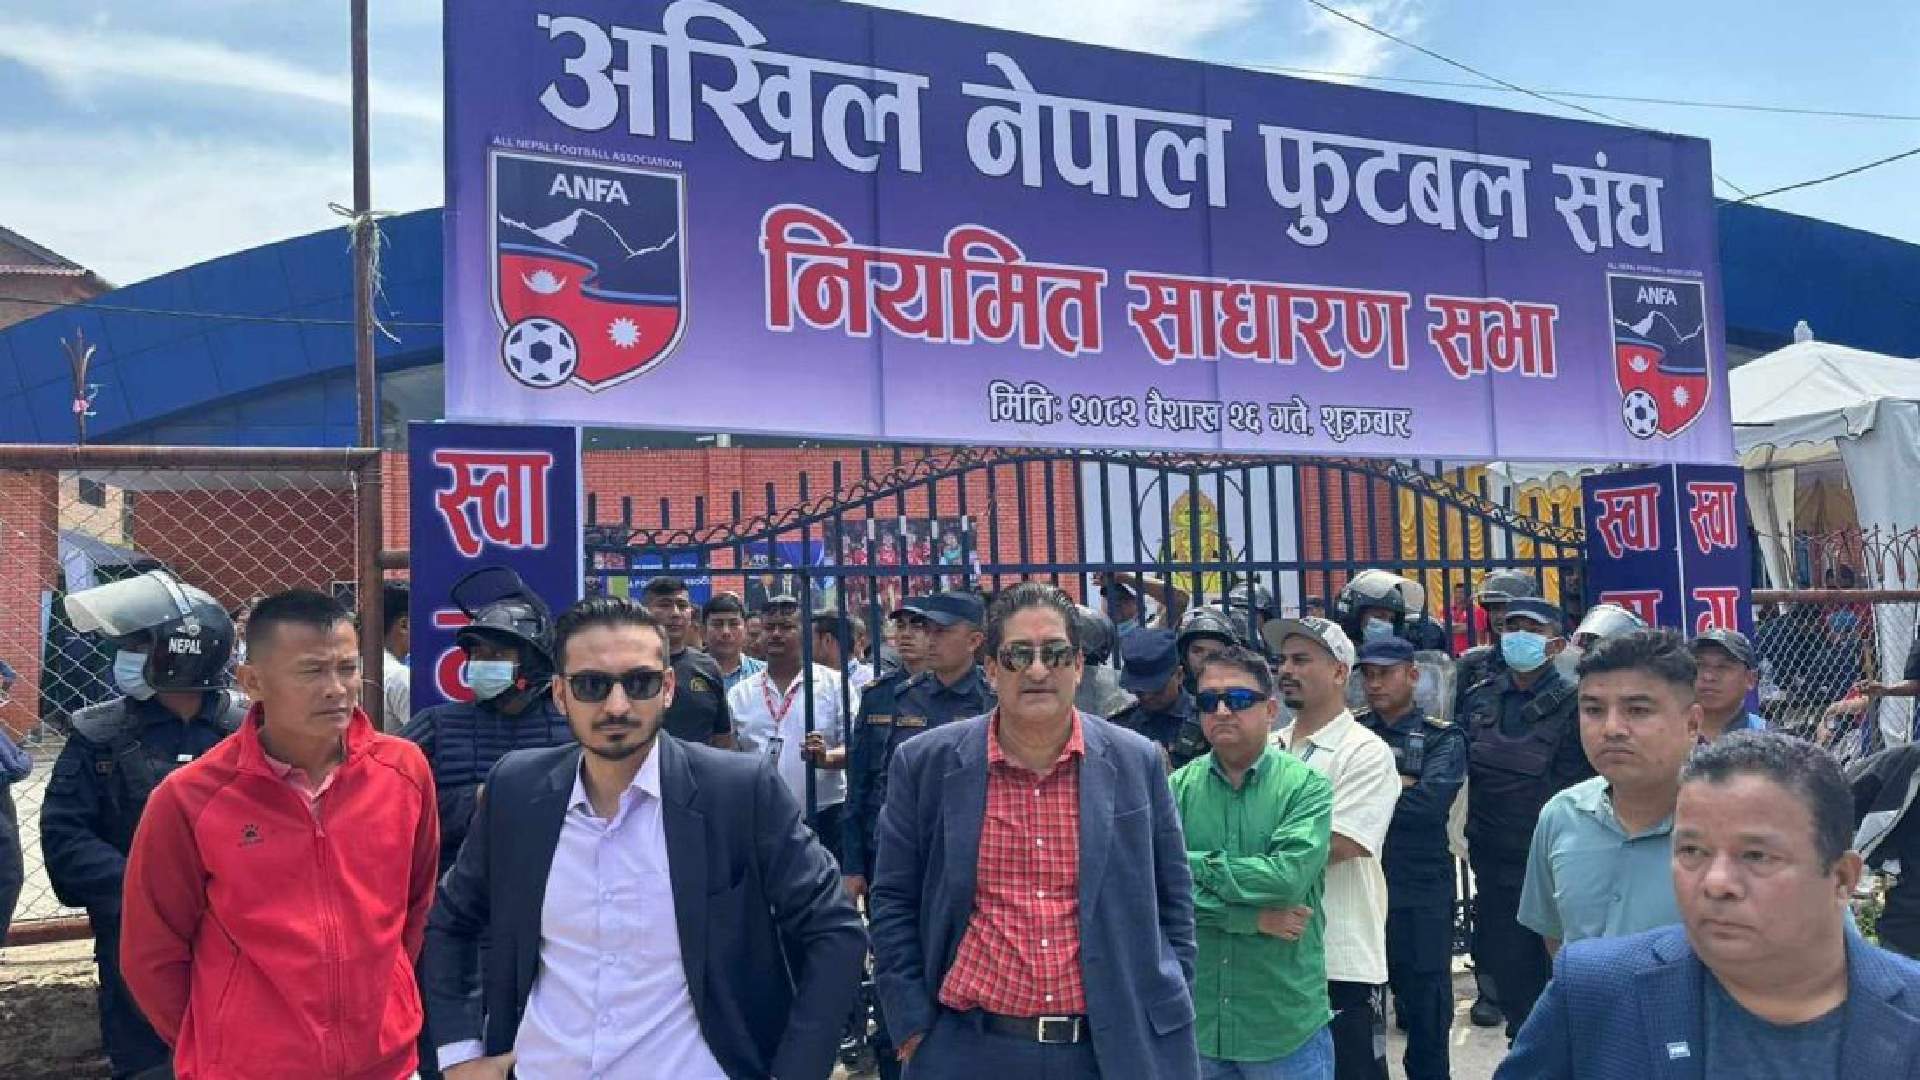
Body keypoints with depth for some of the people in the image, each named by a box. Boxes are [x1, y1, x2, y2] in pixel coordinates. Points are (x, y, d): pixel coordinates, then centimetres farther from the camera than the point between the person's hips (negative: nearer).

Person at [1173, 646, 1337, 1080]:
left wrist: (1192, 863, -13)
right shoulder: (1178, 787, 0)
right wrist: (1251, 918, -17)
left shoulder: (1306, 786, -6)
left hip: (1286, 1023, -2)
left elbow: (1289, 876, -21)